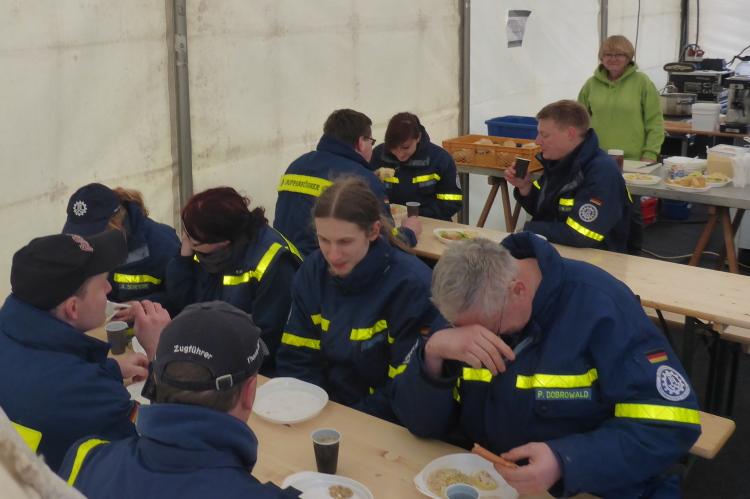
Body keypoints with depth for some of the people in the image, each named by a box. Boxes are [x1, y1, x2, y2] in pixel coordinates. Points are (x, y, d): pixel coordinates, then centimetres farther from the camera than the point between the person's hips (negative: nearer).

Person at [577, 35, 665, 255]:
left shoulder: (641, 82, -2)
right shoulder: (592, 84, 7)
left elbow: (655, 122, -2)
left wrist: (650, 155, -8)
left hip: (632, 162, -2)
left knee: (631, 212, 7)